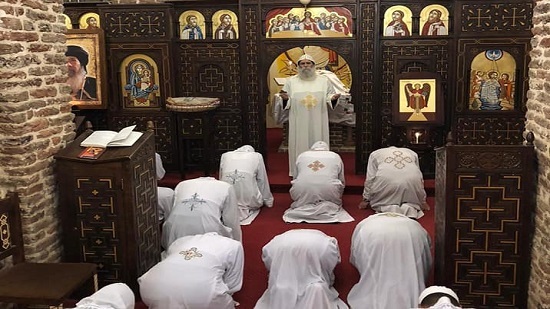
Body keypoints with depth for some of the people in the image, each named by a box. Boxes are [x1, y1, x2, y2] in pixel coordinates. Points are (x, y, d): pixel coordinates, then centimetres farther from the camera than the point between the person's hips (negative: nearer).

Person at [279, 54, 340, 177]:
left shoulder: (324, 81, 8)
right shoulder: (291, 81, 6)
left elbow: (329, 98, 9)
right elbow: (287, 104, 6)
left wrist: (333, 98, -14)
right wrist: (285, 99, -17)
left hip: (318, 124, 1)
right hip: (299, 125, 0)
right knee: (300, 148, 1)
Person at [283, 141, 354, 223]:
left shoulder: (301, 155, 24)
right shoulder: (336, 157, 23)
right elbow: (342, 182, 28)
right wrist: (337, 197, 46)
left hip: (302, 192, 1)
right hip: (328, 191, -1)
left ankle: (304, 208, 0)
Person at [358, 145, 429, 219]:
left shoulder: (375, 154, 27)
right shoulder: (411, 153, 34)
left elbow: (370, 179, 20)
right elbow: (420, 179, 34)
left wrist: (366, 200, 27)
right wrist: (423, 201, 38)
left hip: (386, 182, -2)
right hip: (412, 182, 2)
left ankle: (388, 208, -13)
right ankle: (410, 208, -8)